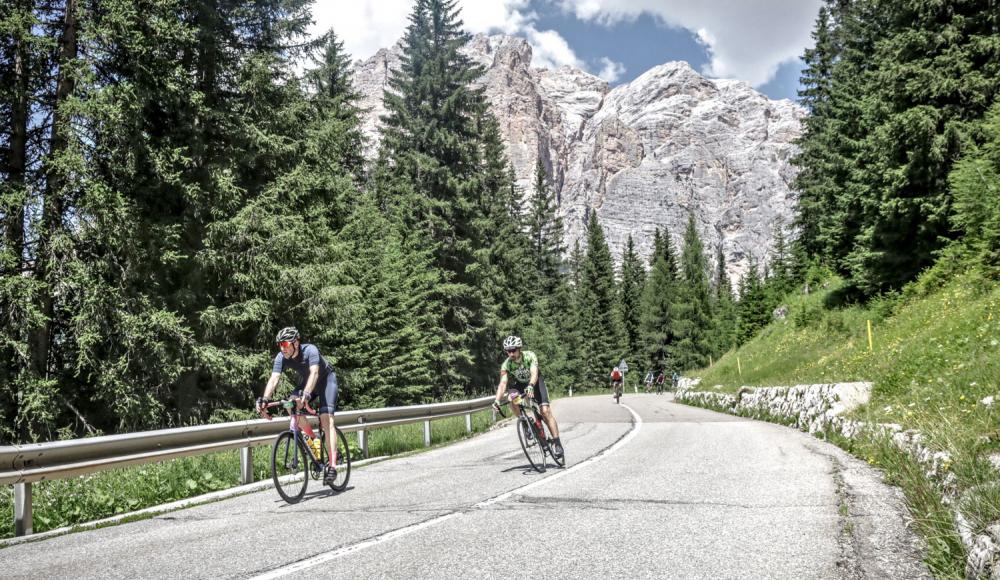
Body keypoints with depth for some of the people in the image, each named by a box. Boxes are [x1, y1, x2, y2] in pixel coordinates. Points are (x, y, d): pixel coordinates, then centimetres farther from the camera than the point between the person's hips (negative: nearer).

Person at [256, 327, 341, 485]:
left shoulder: (310, 350, -33)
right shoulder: (281, 358, -19)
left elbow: (314, 373, -47)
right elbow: (273, 379, -29)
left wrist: (306, 394, -63)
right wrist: (265, 400, -46)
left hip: (326, 379, -6)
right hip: (305, 382, 6)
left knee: (326, 419, -22)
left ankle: (332, 466, -26)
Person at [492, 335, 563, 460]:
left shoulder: (529, 356, -30)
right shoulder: (506, 364, -24)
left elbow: (534, 373, -45)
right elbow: (503, 383, -34)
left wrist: (530, 386, -65)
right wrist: (497, 400, -51)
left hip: (535, 382, -2)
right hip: (519, 384, 2)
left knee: (545, 411, -18)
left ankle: (557, 443, -11)